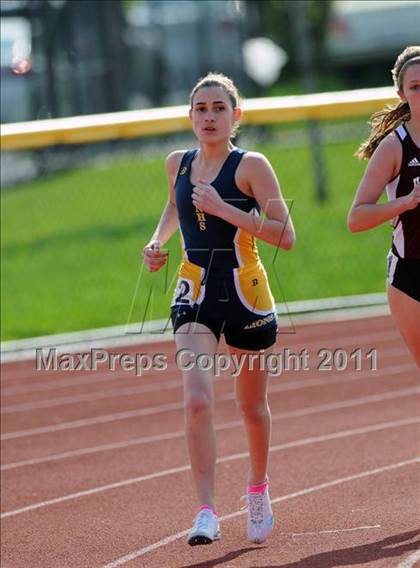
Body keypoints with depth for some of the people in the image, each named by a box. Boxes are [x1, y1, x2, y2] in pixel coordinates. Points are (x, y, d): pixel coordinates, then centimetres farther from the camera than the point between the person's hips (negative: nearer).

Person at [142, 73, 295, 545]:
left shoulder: (251, 166, -10)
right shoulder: (178, 164, 5)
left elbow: (285, 235, -18)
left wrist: (224, 209, -23)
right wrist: (158, 240, 11)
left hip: (246, 294, -2)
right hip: (195, 294, 2)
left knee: (251, 404, 15)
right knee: (197, 399, -18)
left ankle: (257, 487, 42)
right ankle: (206, 512, -20)